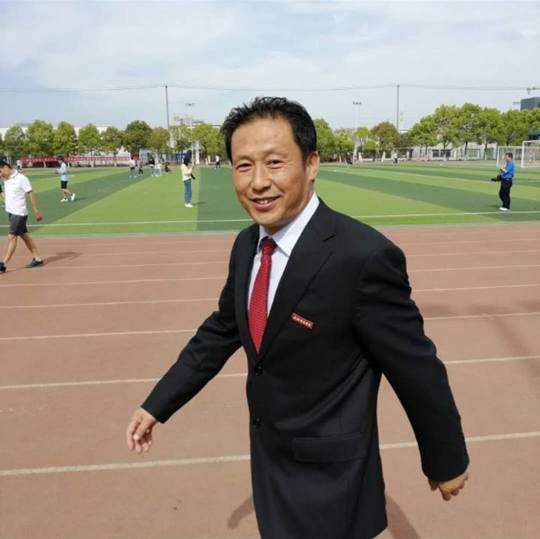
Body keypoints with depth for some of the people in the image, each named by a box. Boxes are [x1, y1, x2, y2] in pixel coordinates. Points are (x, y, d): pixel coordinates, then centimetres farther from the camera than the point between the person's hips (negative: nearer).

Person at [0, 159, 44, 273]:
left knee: (12, 237, -7)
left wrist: (36, 211, -11)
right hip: (11, 212, 8)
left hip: (19, 213, -8)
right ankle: (37, 258, 19)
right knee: (24, 235, 11)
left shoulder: (21, 178, -14)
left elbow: (31, 194, -11)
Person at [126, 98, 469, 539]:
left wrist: (446, 461, -5)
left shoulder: (364, 257, -28)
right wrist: (157, 405, 7)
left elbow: (418, 371, -18)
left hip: (326, 474, -7)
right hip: (268, 453, 7)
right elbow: (222, 329, 8)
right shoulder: (246, 245, -4)